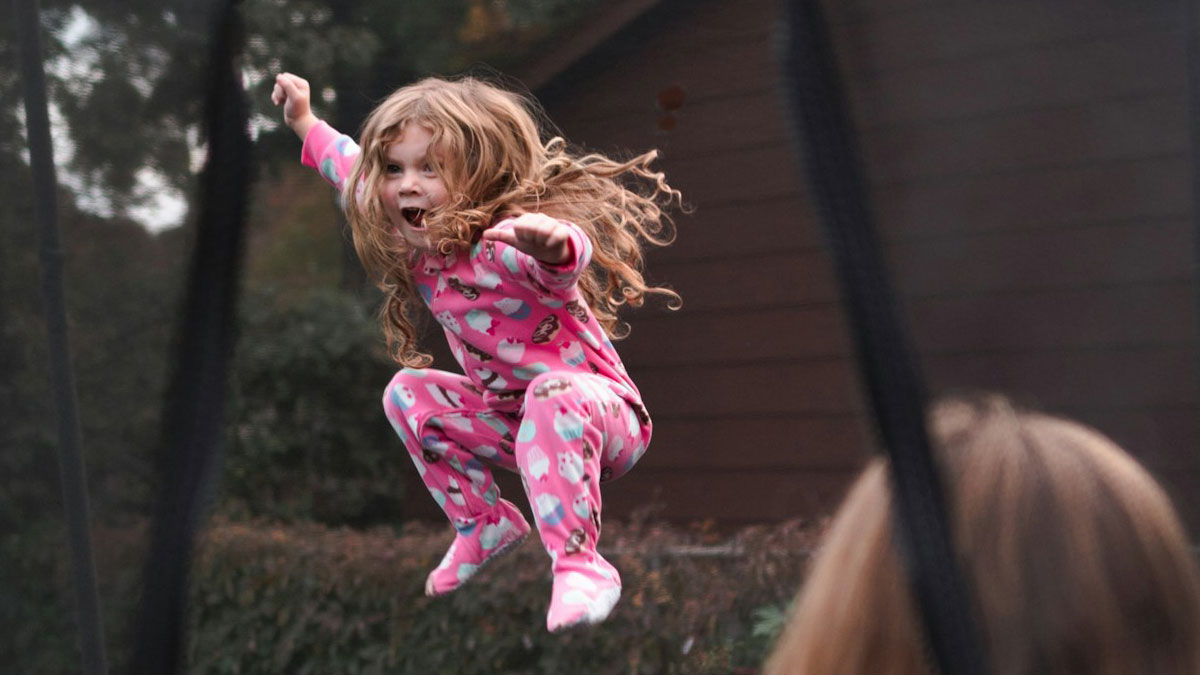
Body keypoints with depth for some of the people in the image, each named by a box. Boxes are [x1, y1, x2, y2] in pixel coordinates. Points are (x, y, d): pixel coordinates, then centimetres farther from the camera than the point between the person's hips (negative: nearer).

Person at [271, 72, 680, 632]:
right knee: (409, 392, 5)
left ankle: (579, 563, -36)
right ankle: (484, 523, 12)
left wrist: (555, 243, -79)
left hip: (595, 404, -8)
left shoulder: (505, 246, -30)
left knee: (553, 395, -39)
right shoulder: (419, 246, -5)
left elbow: (559, 266, -56)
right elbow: (358, 175, 16)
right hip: (512, 416, 8)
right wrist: (305, 124, 22)